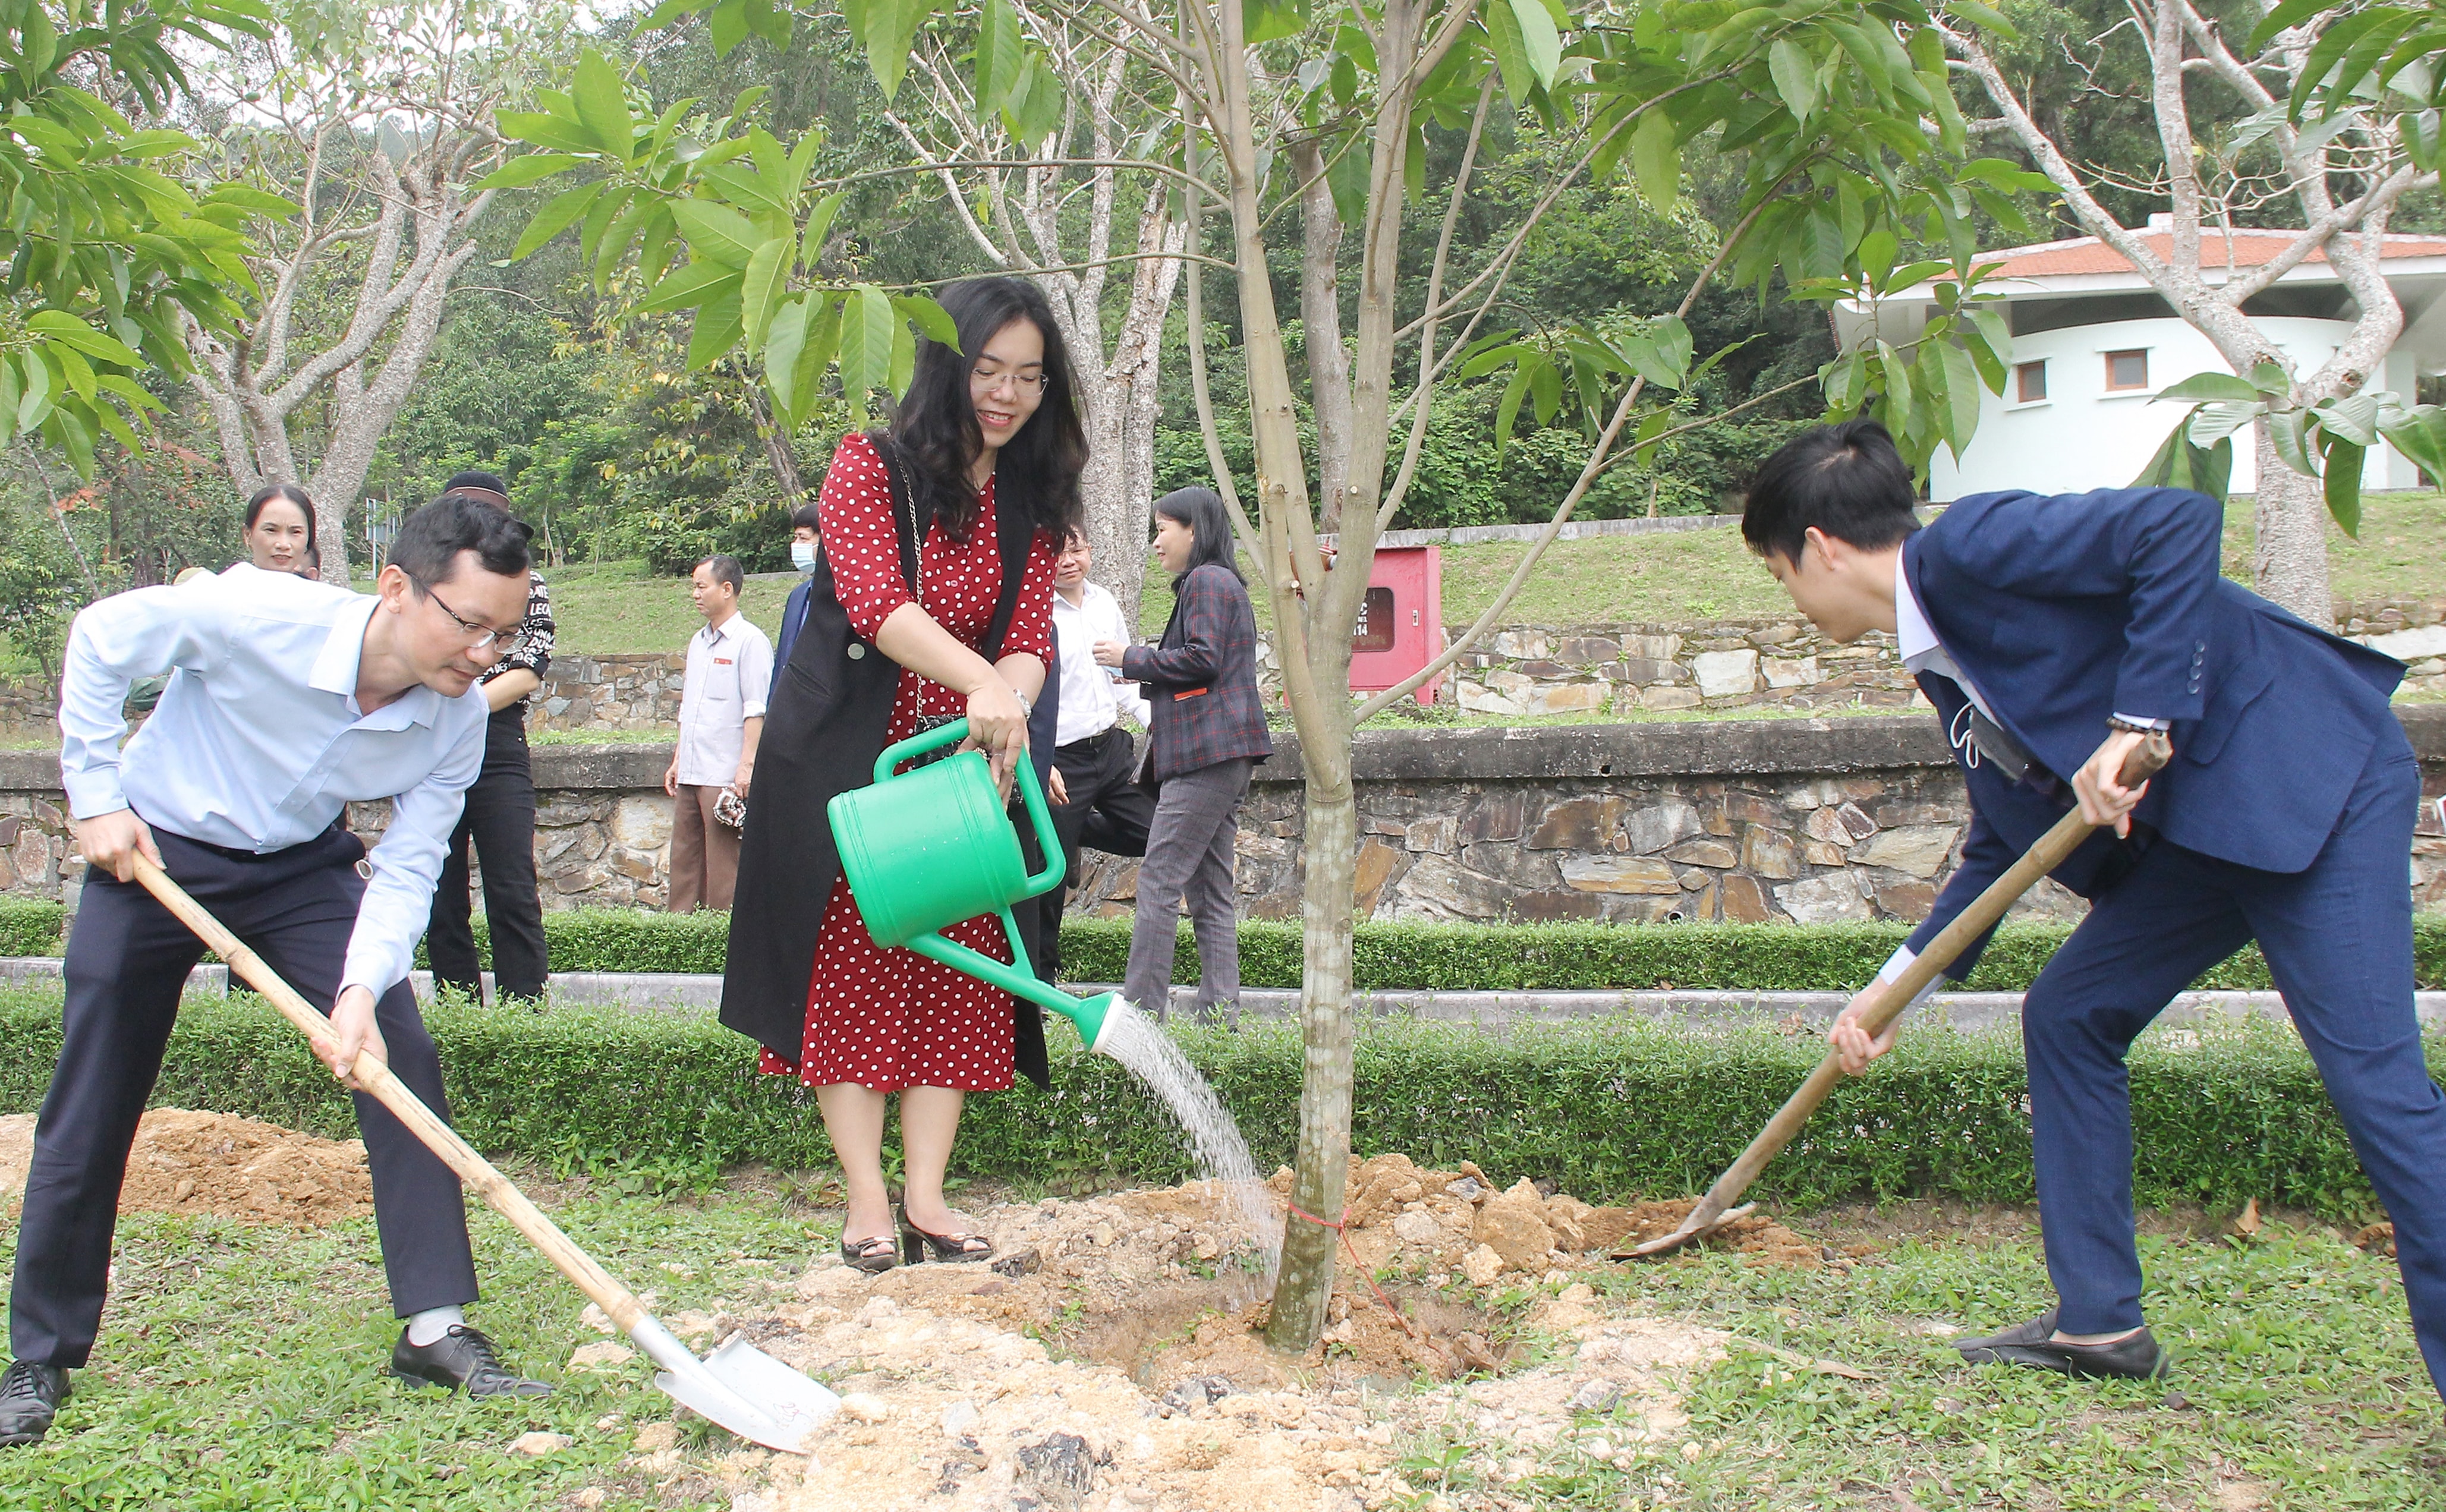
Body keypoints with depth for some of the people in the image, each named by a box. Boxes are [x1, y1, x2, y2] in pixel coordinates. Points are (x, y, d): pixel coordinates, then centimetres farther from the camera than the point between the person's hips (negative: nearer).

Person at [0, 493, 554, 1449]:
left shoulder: (459, 721, -20)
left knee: (402, 1061, -11)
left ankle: (436, 1329, -4)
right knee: (89, 1111, 2)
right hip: (152, 851, -3)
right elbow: (100, 639, -16)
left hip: (304, 866, 3)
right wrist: (97, 795, -15)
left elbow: (407, 870, -16)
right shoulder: (258, 616, -32)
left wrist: (361, 990, -31)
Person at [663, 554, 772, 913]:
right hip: (691, 773, 8)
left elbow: (756, 709, -13)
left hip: (725, 774, -8)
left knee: (723, 864, -5)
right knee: (684, 858, 9)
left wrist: (746, 765, -18)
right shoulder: (698, 642, 19)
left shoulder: (750, 641, -7)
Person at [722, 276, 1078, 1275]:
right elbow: (874, 601, -23)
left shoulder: (1031, 506, 6)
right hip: (845, 759, -4)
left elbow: (1030, 638, -4)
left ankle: (926, 1198, 6)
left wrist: (1009, 704, -27)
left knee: (957, 971, 1)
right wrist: (981, 682, -38)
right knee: (851, 970, -2)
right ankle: (866, 1202, 3)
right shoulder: (869, 467, -8)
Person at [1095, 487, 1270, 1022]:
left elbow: (1201, 659, -16)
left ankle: (1141, 1011, -12)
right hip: (1222, 756, 11)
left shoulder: (1206, 581, -7)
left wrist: (1131, 659, -7)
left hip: (1206, 755, -11)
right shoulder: (1222, 582, 23)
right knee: (1211, 890, 8)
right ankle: (1220, 1012, 7)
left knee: (1159, 882, -11)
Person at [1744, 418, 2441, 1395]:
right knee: (2067, 1015, 11)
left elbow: (2180, 524, -25)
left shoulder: (1968, 545, -14)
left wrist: (2137, 723, -27)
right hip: (2197, 822, 10)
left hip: (2316, 783, -10)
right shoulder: (1945, 663, 14)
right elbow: (2001, 851, 18)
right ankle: (2099, 1322, 19)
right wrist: (1895, 988, 14)